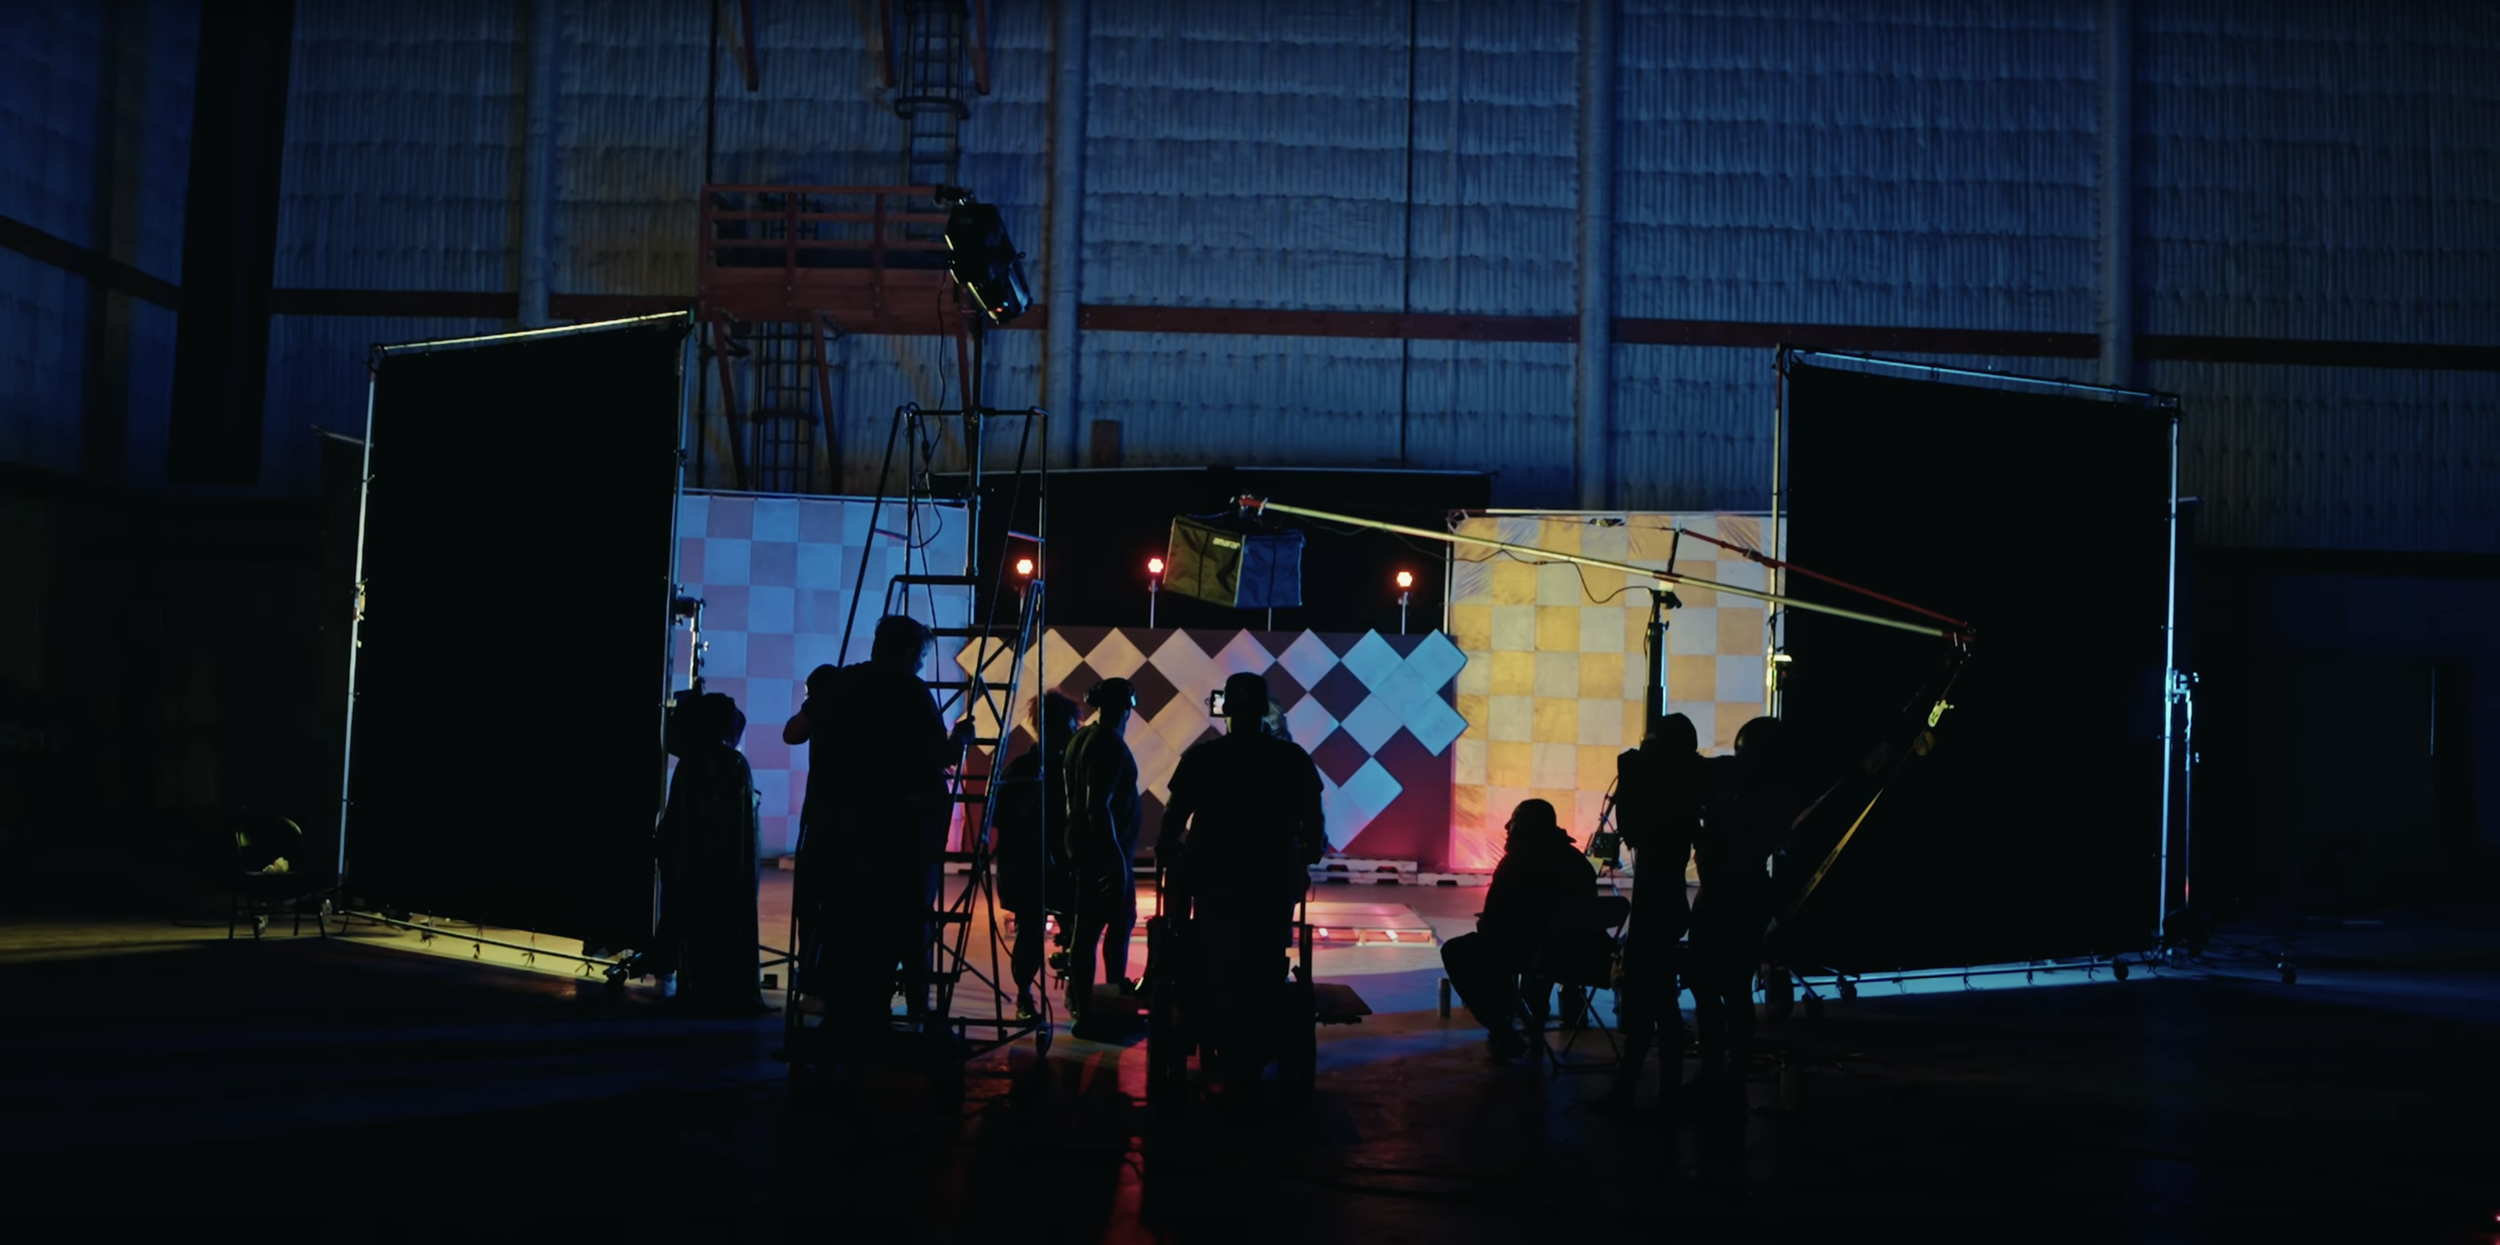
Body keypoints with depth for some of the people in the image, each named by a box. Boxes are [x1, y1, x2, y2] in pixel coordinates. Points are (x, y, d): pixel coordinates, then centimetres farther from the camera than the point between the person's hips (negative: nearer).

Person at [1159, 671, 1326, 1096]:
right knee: (1265, 975, 10)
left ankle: (1232, 1069, 10)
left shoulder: (1201, 757, -4)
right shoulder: (1292, 758, 0)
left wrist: (1166, 851, 15)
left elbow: (1173, 817, -4)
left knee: (1223, 975, 9)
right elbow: (1314, 822, 2)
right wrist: (1309, 854, 22)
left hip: (1217, 879, -1)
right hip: (1276, 880, 1)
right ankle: (1253, 1064, 14)